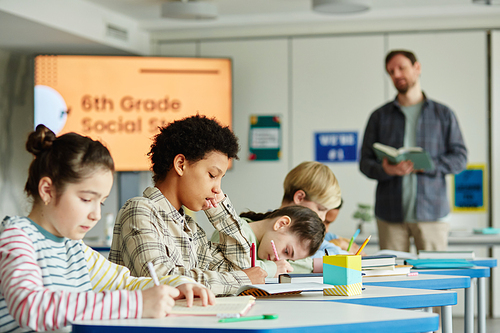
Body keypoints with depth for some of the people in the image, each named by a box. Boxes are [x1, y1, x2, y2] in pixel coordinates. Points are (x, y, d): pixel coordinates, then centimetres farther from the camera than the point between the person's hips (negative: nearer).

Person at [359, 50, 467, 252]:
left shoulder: (443, 114, 10)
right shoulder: (379, 117, 13)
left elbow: (459, 158, 4)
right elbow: (365, 162, 9)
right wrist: (386, 170, -14)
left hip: (431, 211, -1)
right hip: (391, 212, 1)